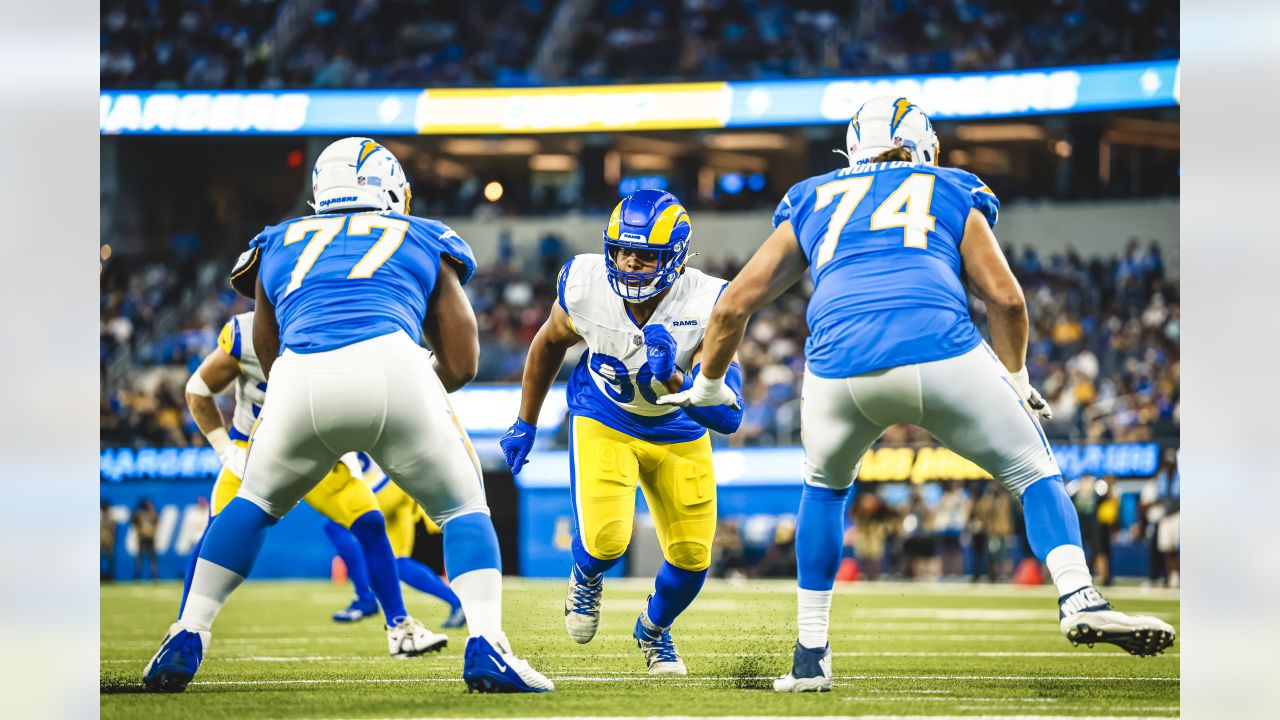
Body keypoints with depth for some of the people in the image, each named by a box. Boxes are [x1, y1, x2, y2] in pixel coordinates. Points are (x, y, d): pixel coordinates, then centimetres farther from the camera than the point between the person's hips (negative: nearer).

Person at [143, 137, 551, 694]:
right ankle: (485, 647, -2)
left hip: (299, 380, 2)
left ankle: (186, 641, 20)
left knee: (256, 501, 29)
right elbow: (461, 364, 29)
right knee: (462, 508, 19)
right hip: (390, 364, -2)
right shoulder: (423, 241, 29)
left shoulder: (277, 245, 33)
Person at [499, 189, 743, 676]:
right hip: (604, 424, -1)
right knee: (605, 540, -21)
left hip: (678, 436, 1)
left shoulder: (705, 306, -31)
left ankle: (654, 629, 36)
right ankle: (586, 577, 18)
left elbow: (727, 417, -34)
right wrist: (525, 424, 10)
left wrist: (672, 379, -51)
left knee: (692, 556, 1)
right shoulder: (584, 285, -25)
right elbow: (550, 344, 0)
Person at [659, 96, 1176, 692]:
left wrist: (708, 385, 45)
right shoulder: (953, 195, 26)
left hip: (838, 368, 2)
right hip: (940, 349, -2)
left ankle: (810, 655, 25)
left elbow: (733, 306, 30)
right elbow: (1006, 298, 16)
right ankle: (1079, 600, -9)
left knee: (825, 485, 30)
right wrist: (1017, 383, 31)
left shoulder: (810, 204, 31)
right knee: (1033, 471, 15)